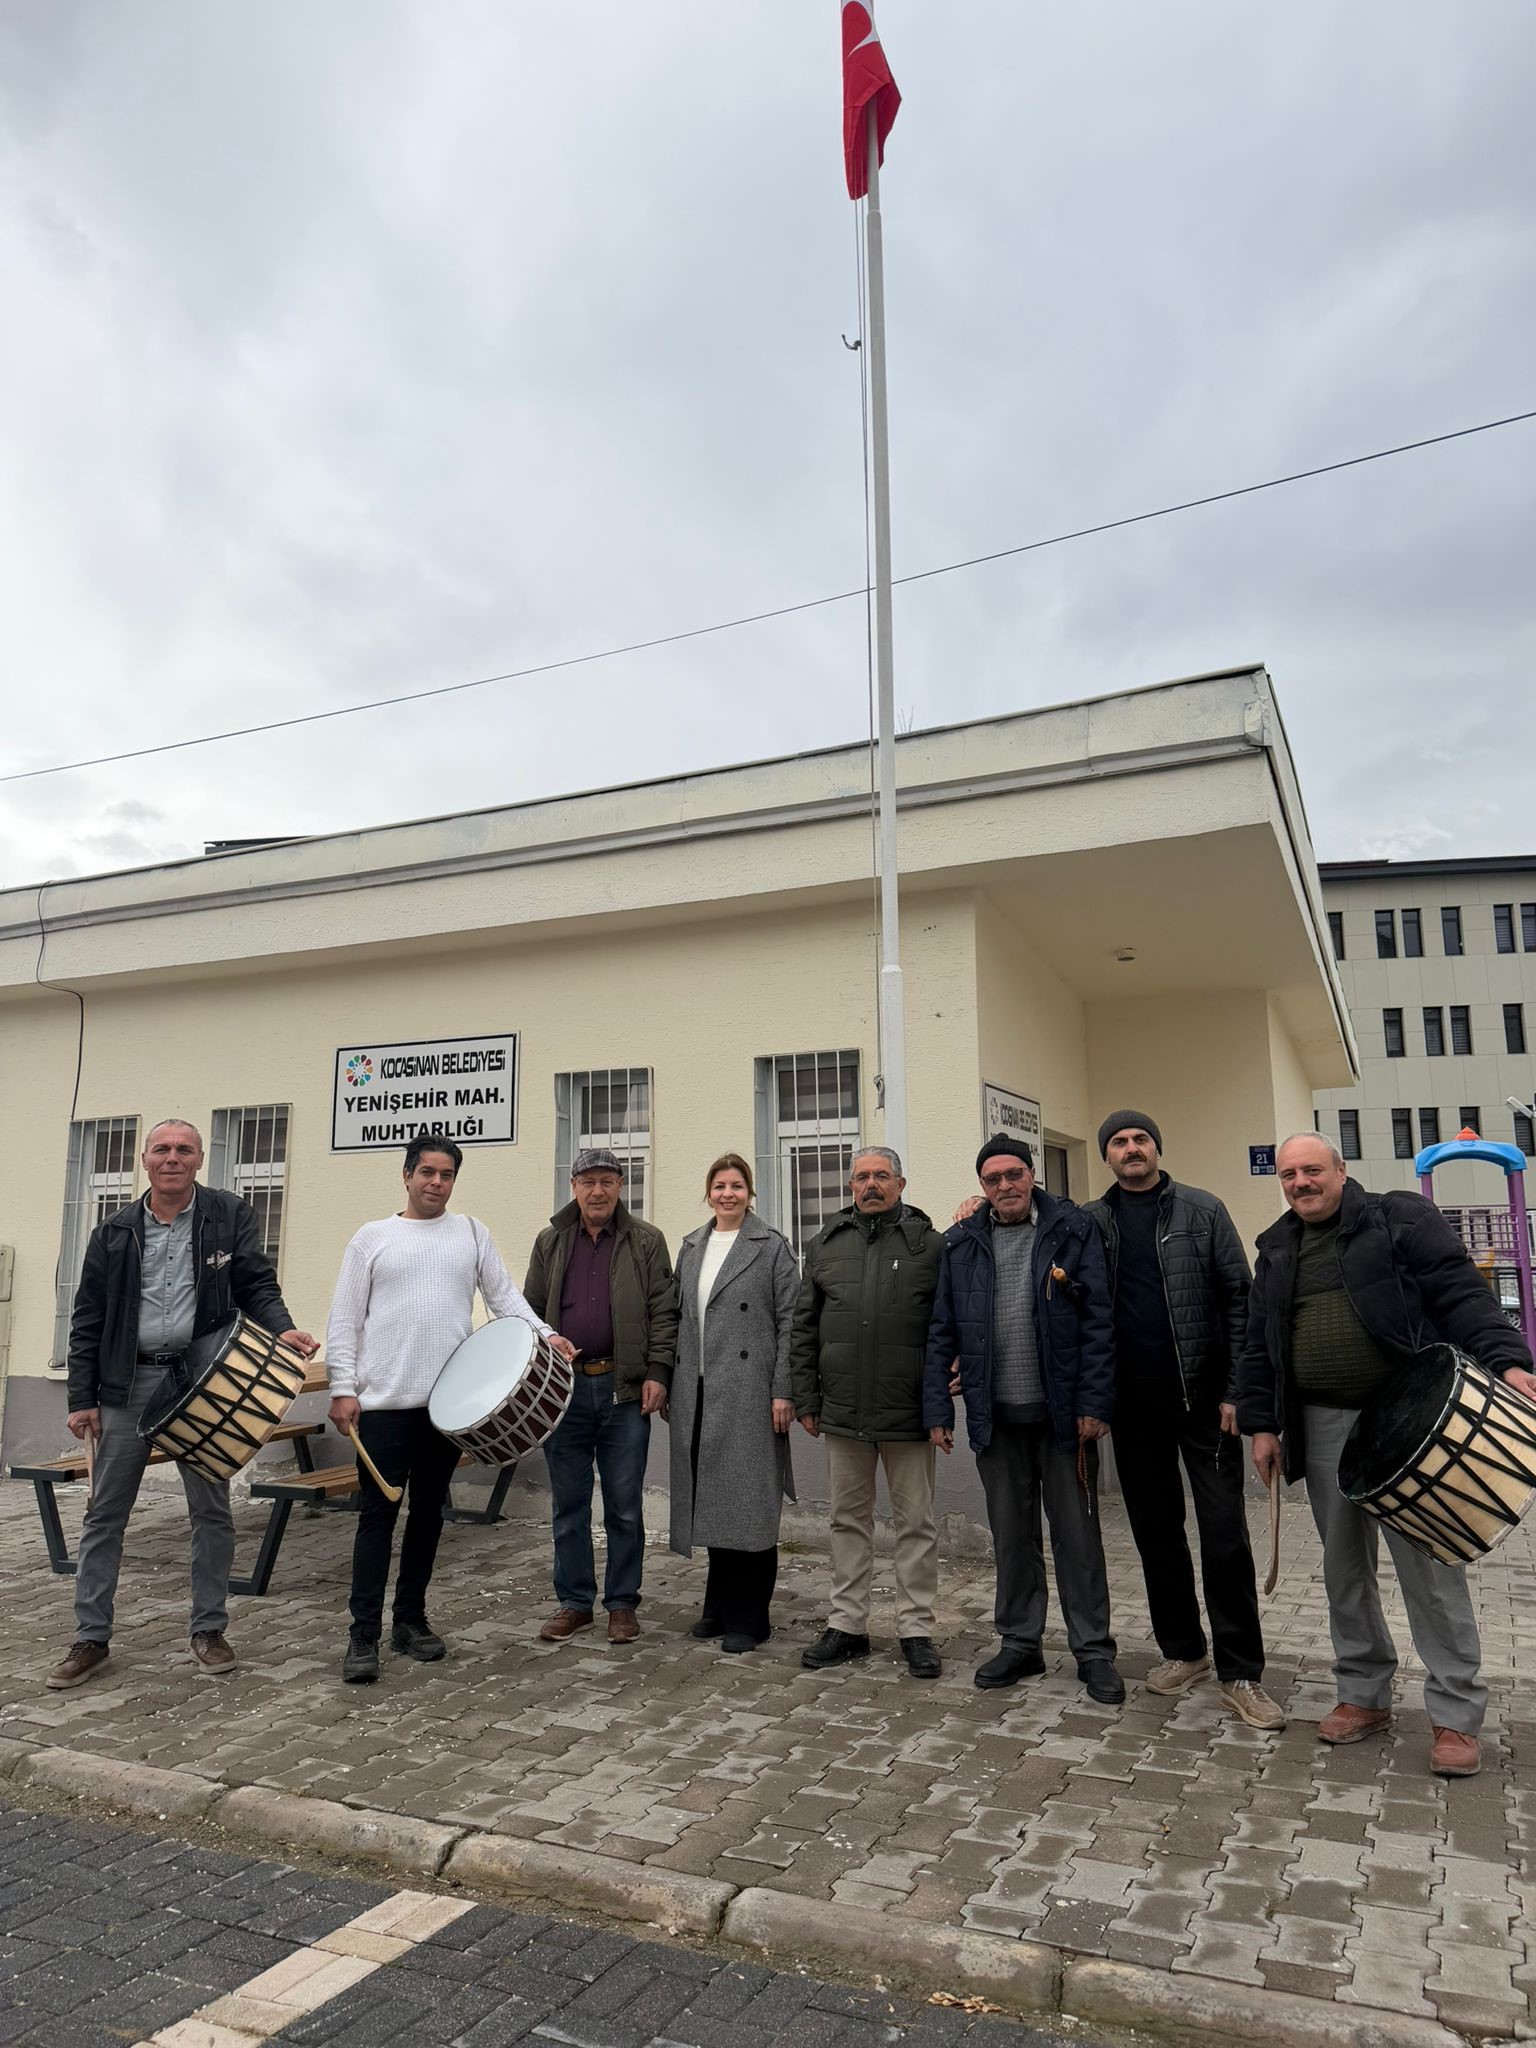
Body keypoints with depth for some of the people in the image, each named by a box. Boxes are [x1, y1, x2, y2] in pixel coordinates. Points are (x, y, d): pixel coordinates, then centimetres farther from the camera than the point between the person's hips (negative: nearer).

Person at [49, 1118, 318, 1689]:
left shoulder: (231, 1216, 0)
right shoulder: (115, 1233, 5)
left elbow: (257, 1285, -2)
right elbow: (88, 1320, 7)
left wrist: (281, 1328, -22)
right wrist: (82, 1398, 2)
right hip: (128, 1383, 2)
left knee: (211, 1512, 6)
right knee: (104, 1514, 8)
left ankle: (209, 1630, 21)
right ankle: (91, 1638, 22)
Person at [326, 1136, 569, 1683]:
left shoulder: (472, 1233, 10)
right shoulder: (372, 1238, 4)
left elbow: (505, 1296, 5)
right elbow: (344, 1320, 2)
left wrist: (544, 1334, -12)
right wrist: (342, 1388, -6)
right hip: (383, 1401, -2)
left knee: (428, 1513, 12)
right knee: (378, 1514, -1)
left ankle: (410, 1619, 25)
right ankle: (364, 1633, 8)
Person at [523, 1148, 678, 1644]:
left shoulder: (646, 1241, 2)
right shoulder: (550, 1243, 10)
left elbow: (663, 1312, 0)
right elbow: (531, 1311, 13)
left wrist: (657, 1371, -9)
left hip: (625, 1389, -2)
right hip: (563, 1389, 2)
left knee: (625, 1506, 6)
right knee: (568, 1504, 11)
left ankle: (622, 1603, 20)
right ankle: (573, 1602, 24)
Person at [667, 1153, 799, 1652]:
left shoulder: (771, 1247, -1)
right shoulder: (690, 1247, 14)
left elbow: (789, 1322, -6)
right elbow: (677, 1318, 15)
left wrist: (783, 1391, -11)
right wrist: (669, 1385, 11)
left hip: (748, 1393, -5)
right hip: (698, 1394, 5)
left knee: (748, 1503, 0)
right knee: (713, 1500, 12)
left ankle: (748, 1619, 11)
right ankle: (720, 1606, 26)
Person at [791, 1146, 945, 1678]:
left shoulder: (929, 1244, 0)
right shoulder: (826, 1246, 8)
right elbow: (804, 1329, 10)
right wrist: (806, 1399, 7)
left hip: (908, 1412, -3)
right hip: (843, 1411, 3)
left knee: (916, 1522, 6)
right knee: (848, 1519, 13)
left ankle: (916, 1629, 19)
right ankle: (847, 1624, 25)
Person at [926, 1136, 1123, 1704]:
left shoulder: (1073, 1231, -4)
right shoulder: (961, 1243, 4)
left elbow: (1097, 1322, -7)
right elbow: (942, 1333, 5)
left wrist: (1094, 1402, -12)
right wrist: (937, 1409, 1)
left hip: (1063, 1414, -2)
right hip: (996, 1417, 3)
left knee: (1077, 1534, 8)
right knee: (1011, 1535, 14)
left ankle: (1093, 1650, 21)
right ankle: (1020, 1643, 28)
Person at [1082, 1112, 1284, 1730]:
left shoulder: (1203, 1210, 0)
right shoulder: (1090, 1222, 5)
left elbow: (1238, 1300, -3)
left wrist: (1234, 1389, -8)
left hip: (1202, 1395, -2)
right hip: (1133, 1402, 3)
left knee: (1225, 1535, 0)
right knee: (1155, 1532, 12)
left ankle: (1240, 1673, 11)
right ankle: (1182, 1650, 28)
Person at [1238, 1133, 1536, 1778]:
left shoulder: (1402, 1218, -1)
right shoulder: (1276, 1251, 13)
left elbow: (1461, 1293, -9)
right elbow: (1258, 1346, 14)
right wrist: (1260, 1423, 10)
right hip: (1323, 1427, 5)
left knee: (1429, 1563, -1)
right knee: (1344, 1566, 11)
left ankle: (1455, 1713, 12)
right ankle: (1364, 1695, 24)